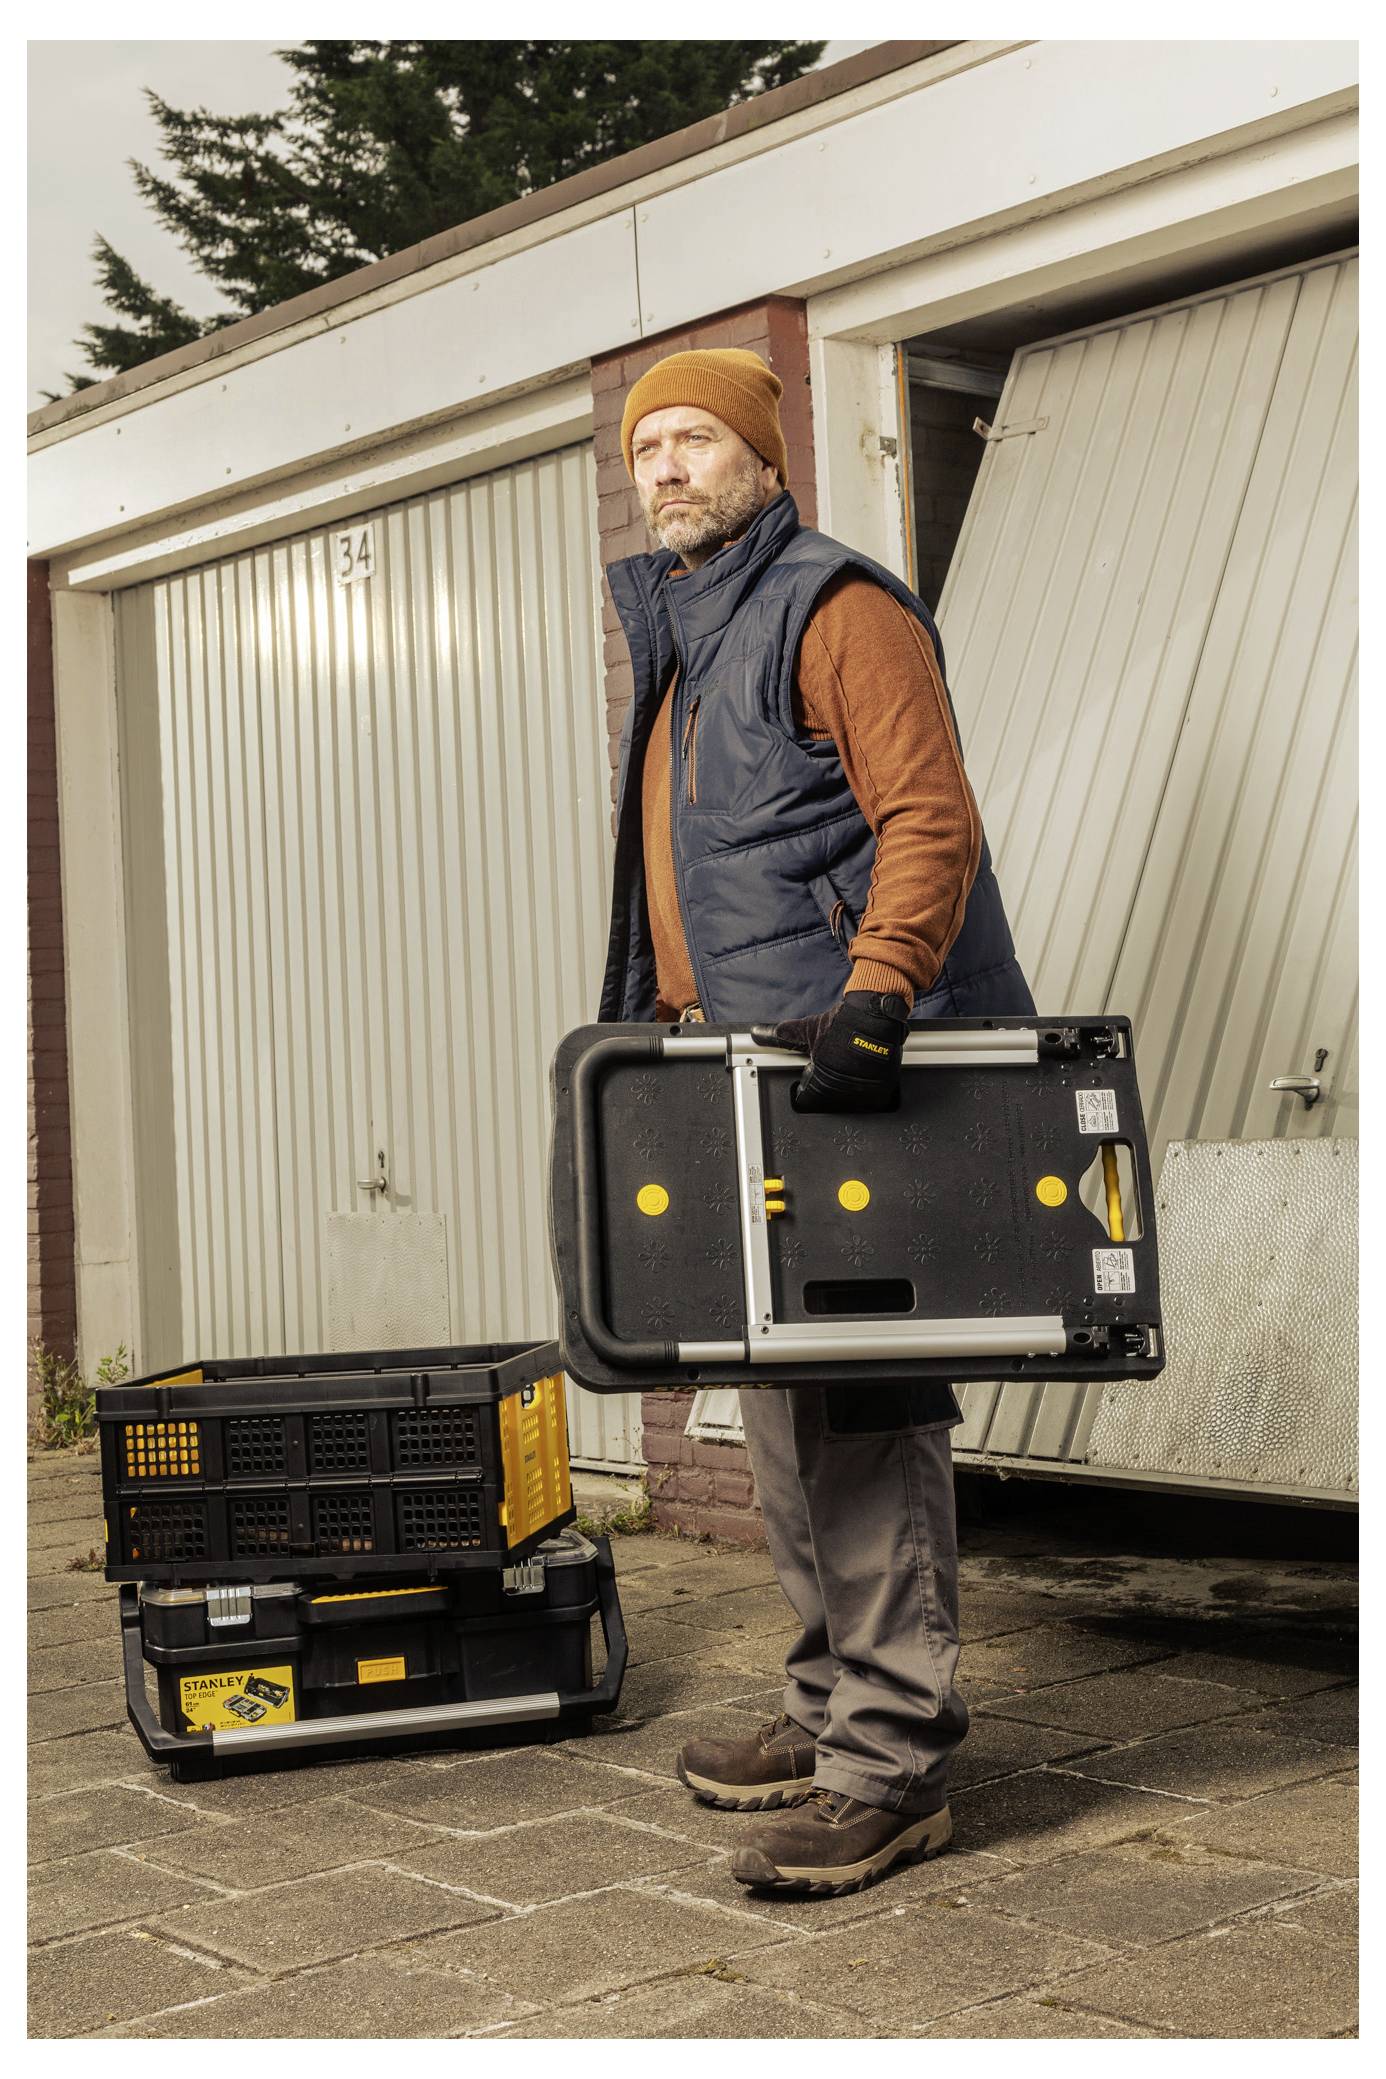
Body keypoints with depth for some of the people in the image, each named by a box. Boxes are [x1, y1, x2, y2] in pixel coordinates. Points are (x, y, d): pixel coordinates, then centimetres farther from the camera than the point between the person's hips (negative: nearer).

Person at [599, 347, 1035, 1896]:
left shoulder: (835, 609, -5)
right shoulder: (673, 650, 24)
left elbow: (931, 820, -17)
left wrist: (872, 996, -30)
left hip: (857, 1075, -10)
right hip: (743, 1087, 10)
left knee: (860, 1411, -10)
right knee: (784, 1411, 13)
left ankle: (892, 1765, -5)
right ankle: (834, 1706, 24)